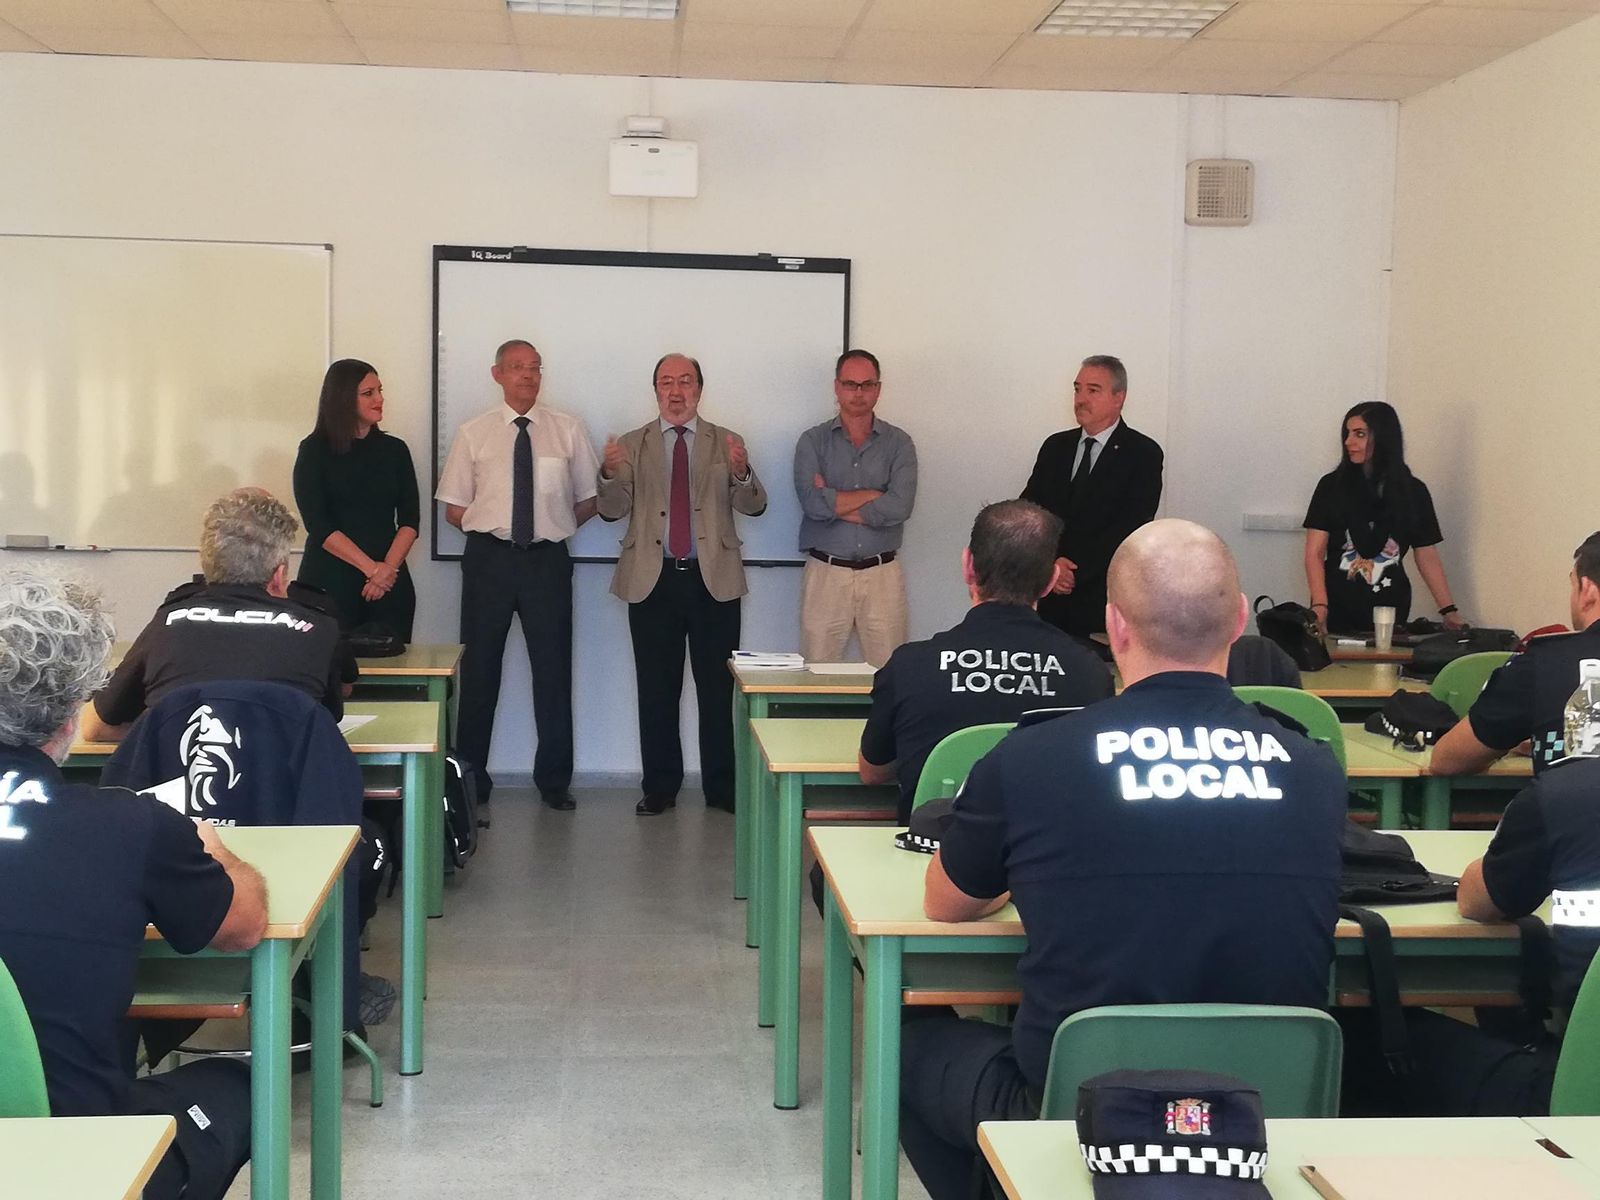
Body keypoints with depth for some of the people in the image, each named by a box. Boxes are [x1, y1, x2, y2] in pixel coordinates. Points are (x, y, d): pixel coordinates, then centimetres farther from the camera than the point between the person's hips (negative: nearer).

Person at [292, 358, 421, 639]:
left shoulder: (394, 449, 10)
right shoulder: (314, 451, 2)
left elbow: (410, 519, 5)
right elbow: (318, 525, -7)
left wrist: (389, 568, -11)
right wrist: (372, 568, -14)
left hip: (390, 583, 3)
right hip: (329, 581, -2)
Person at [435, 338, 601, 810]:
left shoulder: (568, 430, 5)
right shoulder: (473, 433, 5)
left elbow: (588, 500, 10)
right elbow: (454, 509, 7)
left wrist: (555, 528, 3)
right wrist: (490, 526, -1)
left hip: (548, 560, 0)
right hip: (488, 559, 0)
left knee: (553, 669, 4)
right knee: (479, 669, 5)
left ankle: (554, 780, 16)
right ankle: (471, 778, 16)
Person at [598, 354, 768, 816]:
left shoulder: (727, 443, 7)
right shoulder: (633, 444, 9)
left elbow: (754, 506, -3)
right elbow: (613, 510, 0)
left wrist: (742, 472, -24)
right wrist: (610, 474, -20)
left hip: (714, 580, 0)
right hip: (652, 581, 1)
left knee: (718, 688, 3)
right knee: (656, 691, 5)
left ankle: (721, 788, 11)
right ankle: (659, 787, 13)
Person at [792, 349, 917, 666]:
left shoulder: (898, 443, 6)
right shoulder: (813, 441, 6)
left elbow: (899, 507, -10)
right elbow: (813, 503, -11)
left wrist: (835, 503, -7)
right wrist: (874, 494, -7)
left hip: (882, 576, 0)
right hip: (826, 572, 0)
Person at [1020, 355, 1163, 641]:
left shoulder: (1143, 454, -1)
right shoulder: (1056, 446, 13)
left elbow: (1131, 527, -10)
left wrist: (1077, 570, -14)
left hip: (1101, 600, -4)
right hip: (1047, 595, 4)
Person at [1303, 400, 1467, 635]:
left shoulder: (1413, 491, 5)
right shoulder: (1332, 486, 1)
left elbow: (1428, 556, 9)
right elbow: (1315, 552, -4)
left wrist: (1449, 611, 2)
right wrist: (1319, 605, -16)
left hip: (1390, 610, 1)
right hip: (1338, 611, -1)